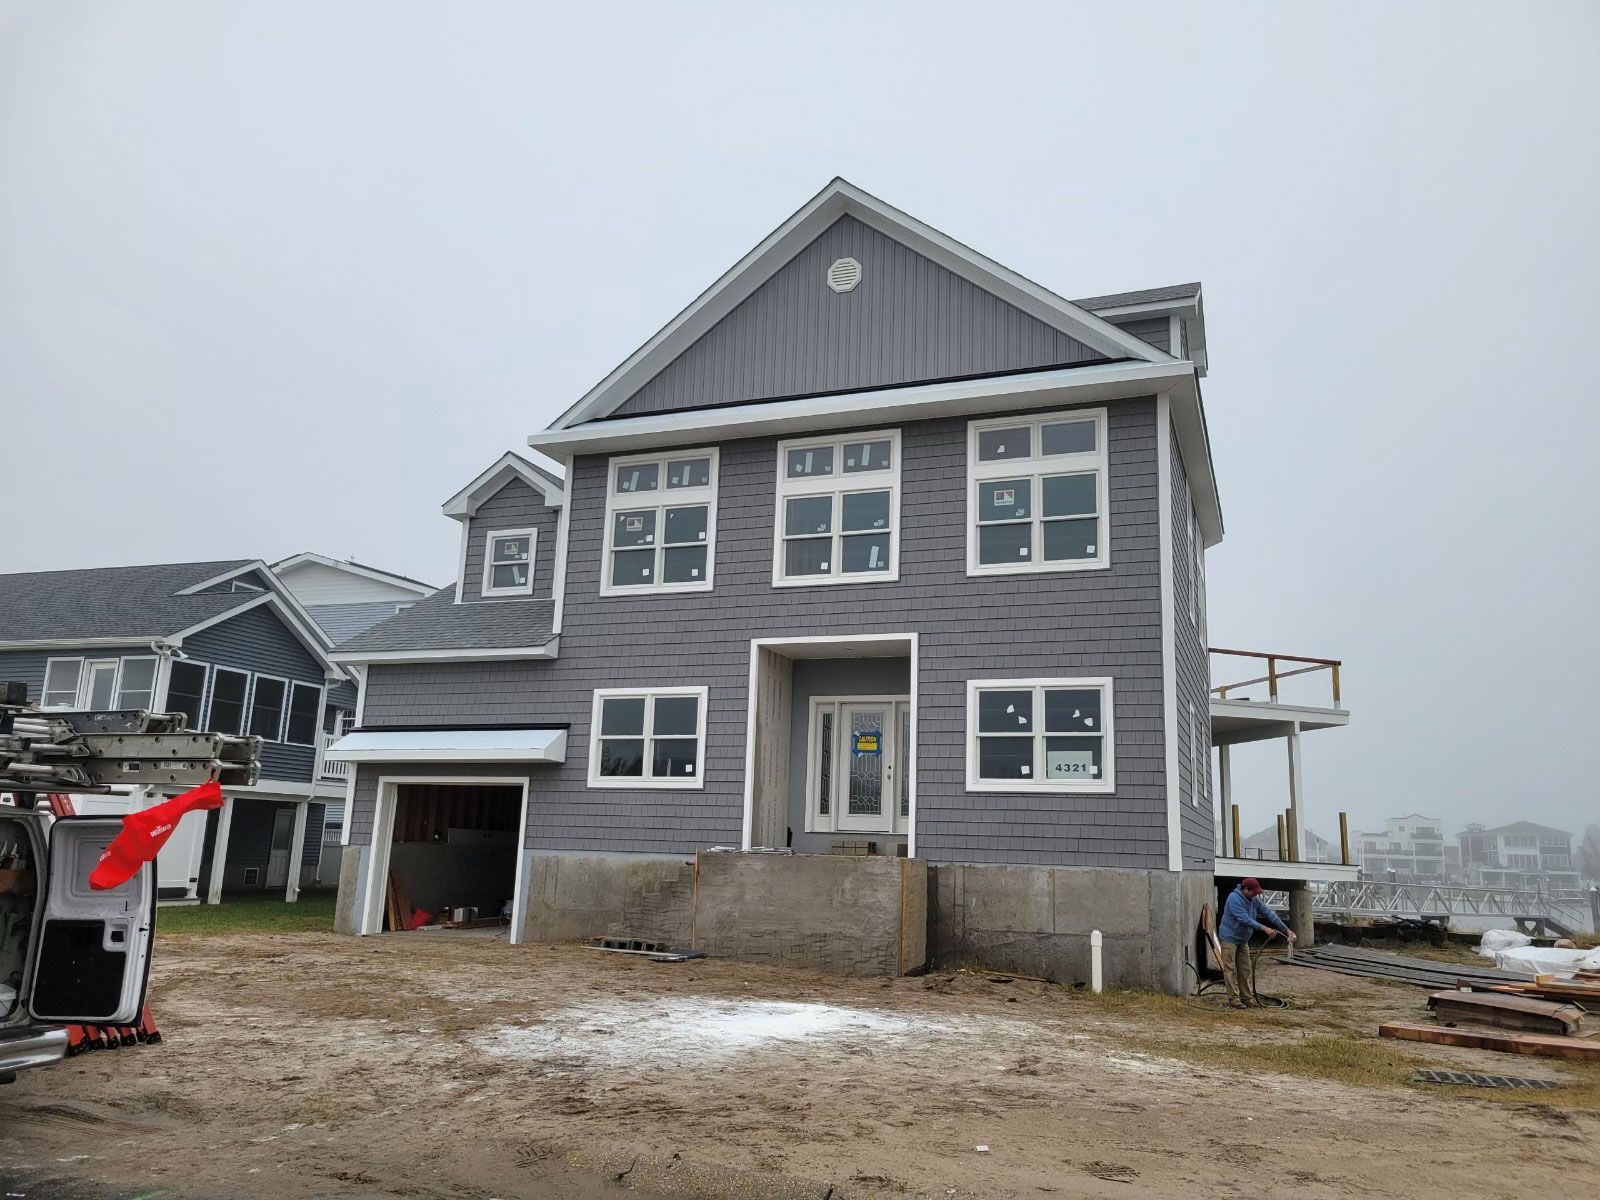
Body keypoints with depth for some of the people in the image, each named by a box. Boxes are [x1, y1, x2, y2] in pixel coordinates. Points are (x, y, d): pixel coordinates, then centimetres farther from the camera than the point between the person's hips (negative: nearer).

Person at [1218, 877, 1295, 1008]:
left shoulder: (1254, 900, 2)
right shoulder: (1234, 898, -23)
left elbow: (1268, 913, 3)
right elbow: (1245, 919, -29)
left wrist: (1286, 930, 0)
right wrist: (1265, 929, -31)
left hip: (1243, 940, 8)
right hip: (1229, 938, -8)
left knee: (1245, 970, 9)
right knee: (1230, 969, -6)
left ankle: (1247, 998, 14)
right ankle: (1233, 999, -5)